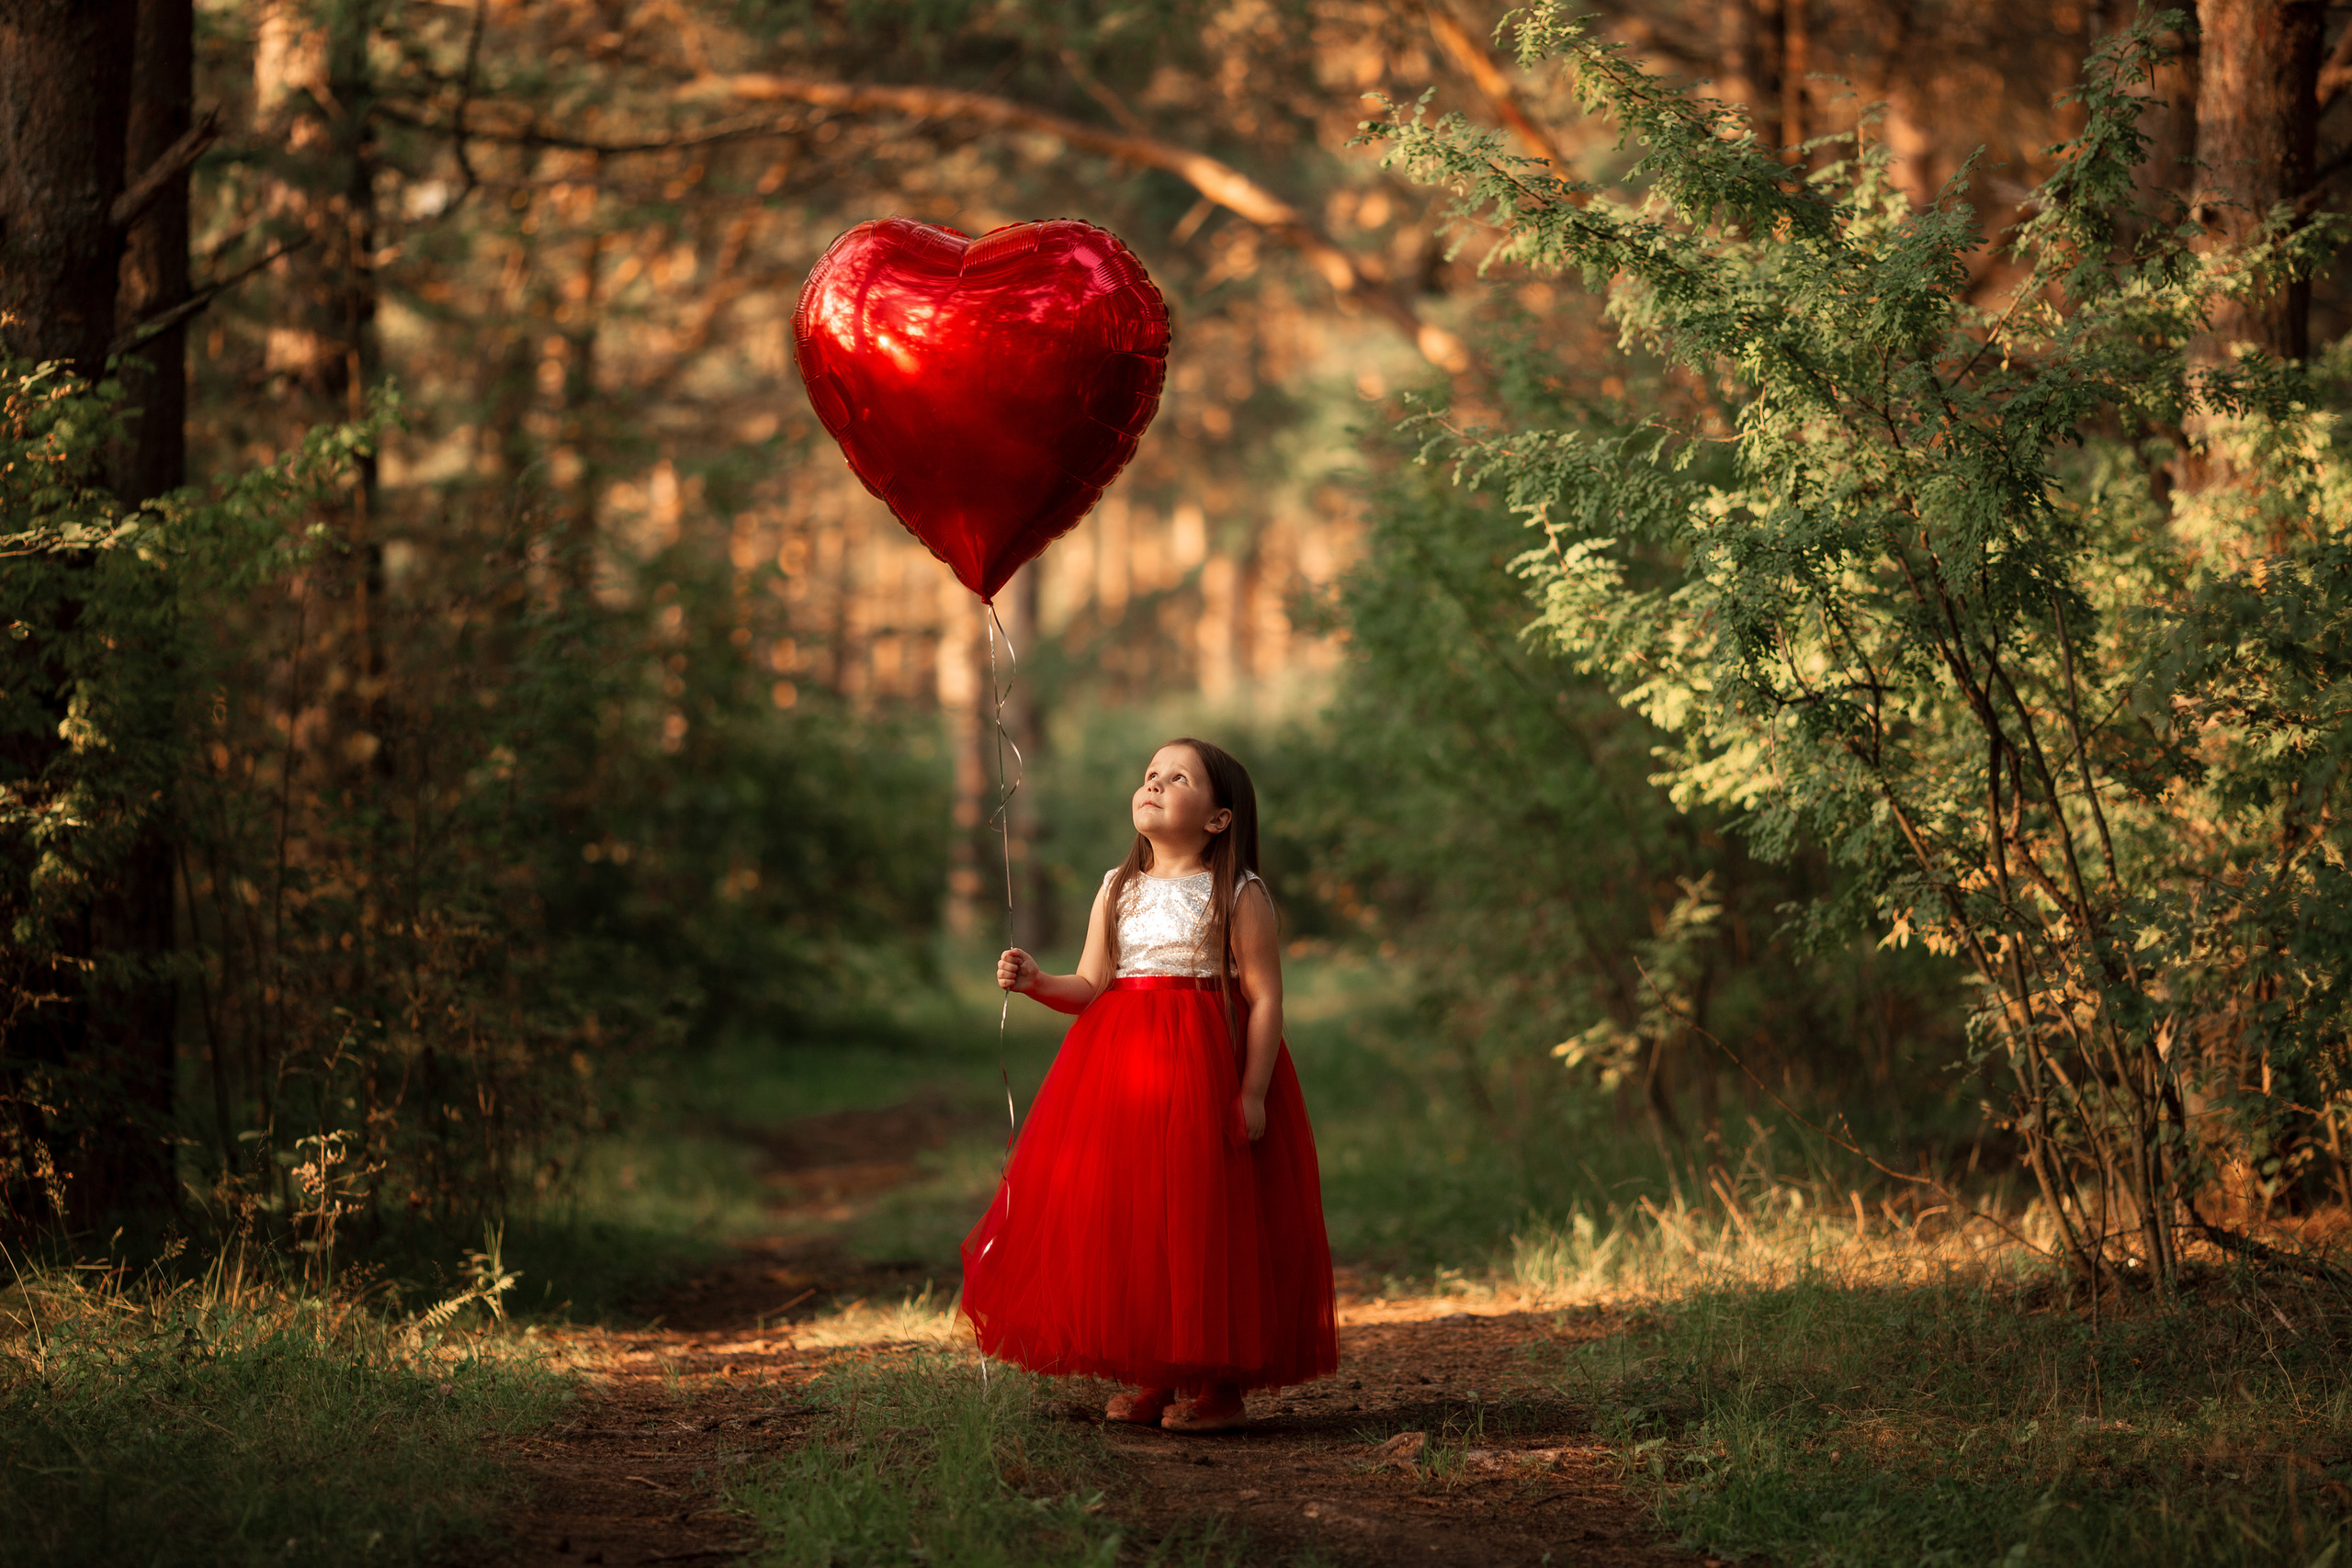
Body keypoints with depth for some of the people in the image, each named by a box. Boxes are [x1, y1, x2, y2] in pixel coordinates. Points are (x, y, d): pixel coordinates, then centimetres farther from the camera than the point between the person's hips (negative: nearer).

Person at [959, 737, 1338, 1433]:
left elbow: (1265, 997, -7)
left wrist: (1253, 1093, -13)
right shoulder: (1118, 890, 11)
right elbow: (1091, 986, 7)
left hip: (1205, 1072, -5)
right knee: (1124, 1218, 5)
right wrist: (1036, 983, -12)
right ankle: (1151, 1378, 15)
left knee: (1205, 1219, -3)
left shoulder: (1240, 896, -3)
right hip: (1121, 1072, 5)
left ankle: (1217, 1383, 7)